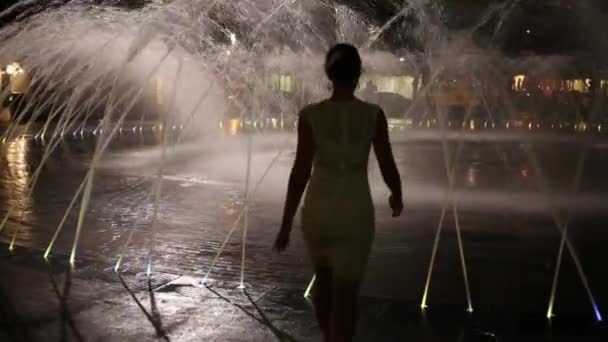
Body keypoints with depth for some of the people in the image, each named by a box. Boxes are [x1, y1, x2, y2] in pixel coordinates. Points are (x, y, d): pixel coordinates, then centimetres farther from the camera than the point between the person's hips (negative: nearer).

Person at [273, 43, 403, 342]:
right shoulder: (374, 115, -9)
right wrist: (397, 197, 18)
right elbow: (388, 169, -4)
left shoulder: (310, 115, -10)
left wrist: (285, 225, -5)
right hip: (355, 214, -2)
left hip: (318, 210, 2)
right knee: (345, 296, 5)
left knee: (324, 276, 28)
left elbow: (300, 172, -12)